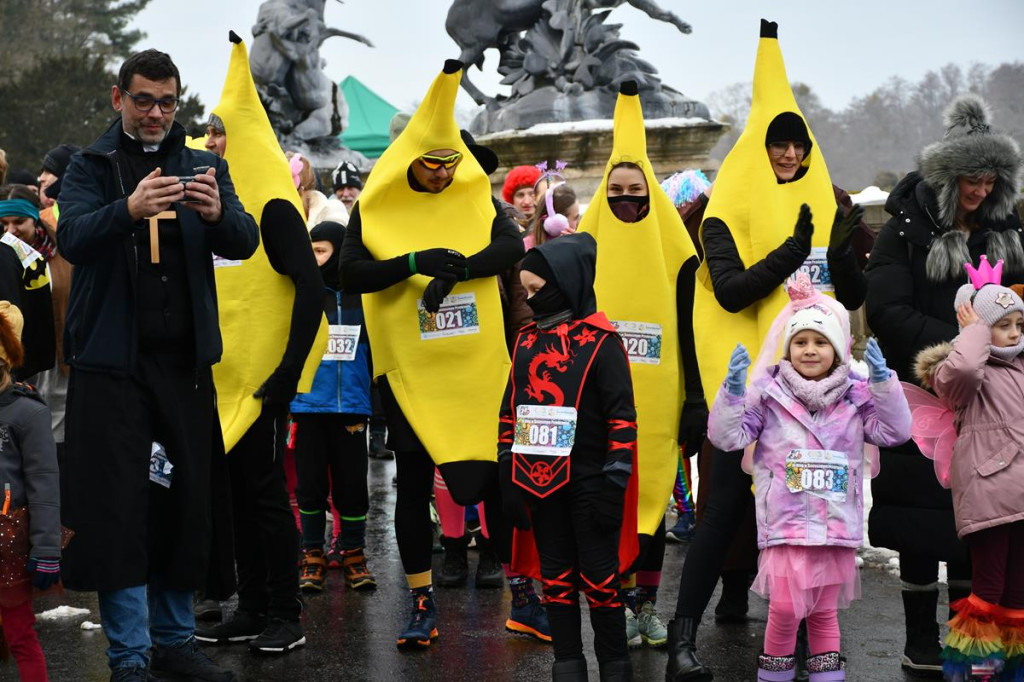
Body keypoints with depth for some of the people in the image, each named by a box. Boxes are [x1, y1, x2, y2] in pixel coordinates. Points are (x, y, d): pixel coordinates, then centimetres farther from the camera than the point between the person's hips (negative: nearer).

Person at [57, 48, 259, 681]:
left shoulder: (204, 166, 12)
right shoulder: (90, 166, 6)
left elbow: (244, 242, -2)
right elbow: (73, 239, -12)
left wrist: (218, 213, -25)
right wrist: (129, 209, -32)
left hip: (185, 361, 3)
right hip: (112, 361, -2)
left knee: (187, 503, 6)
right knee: (118, 507, -5)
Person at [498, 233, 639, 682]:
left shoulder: (600, 341, -7)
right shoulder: (527, 340, 11)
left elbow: (622, 417, -9)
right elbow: (510, 412, 14)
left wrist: (614, 483, -12)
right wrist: (508, 476, 9)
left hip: (587, 480, -6)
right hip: (538, 478, 6)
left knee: (599, 577, 0)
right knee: (555, 577, 11)